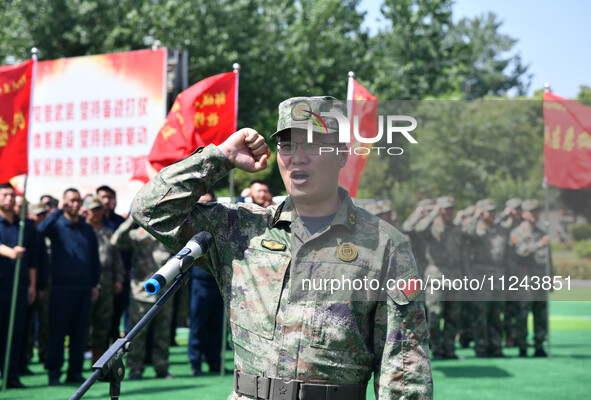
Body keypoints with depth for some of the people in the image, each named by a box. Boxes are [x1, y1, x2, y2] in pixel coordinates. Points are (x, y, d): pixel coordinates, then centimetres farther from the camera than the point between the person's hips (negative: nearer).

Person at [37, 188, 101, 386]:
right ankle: (54, 373, 4)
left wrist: (94, 284, 11)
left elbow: (94, 258, 17)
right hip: (62, 286, -4)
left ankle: (75, 371, 12)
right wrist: (60, 210, -22)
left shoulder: (87, 229, 13)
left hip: (83, 287, 4)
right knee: (58, 330, -2)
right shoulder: (57, 225, 1)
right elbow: (42, 229, -23)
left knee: (79, 331, 6)